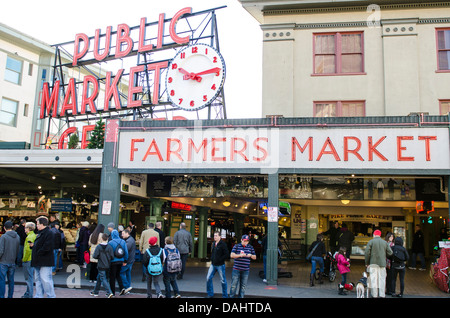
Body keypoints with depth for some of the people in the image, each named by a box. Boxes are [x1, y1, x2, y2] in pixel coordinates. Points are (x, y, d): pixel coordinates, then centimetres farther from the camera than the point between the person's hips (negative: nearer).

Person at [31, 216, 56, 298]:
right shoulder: (40, 233, 18)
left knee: (45, 280, -10)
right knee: (38, 279, 15)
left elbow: (46, 247, -22)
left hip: (45, 261, -10)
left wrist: (38, 253, -16)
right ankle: (39, 295, 25)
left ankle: (51, 296, -2)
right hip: (38, 262, 10)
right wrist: (33, 245, 8)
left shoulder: (49, 233, -14)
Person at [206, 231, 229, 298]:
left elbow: (226, 254, -16)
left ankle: (225, 296, 17)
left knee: (223, 281, 4)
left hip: (220, 265, -7)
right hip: (213, 264, 7)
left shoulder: (223, 244, -12)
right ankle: (210, 294, 16)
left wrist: (219, 260, -16)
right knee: (208, 278, 3)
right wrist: (212, 259, 7)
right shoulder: (213, 244, 9)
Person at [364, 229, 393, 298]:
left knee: (373, 279, 0)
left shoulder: (371, 242, -1)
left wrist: (367, 263, 2)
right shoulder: (385, 242, 7)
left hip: (373, 263, -2)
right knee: (382, 279, 8)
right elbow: (390, 253, 4)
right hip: (382, 264, 2)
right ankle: (382, 294, 9)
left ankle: (375, 295, 1)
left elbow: (367, 253, -7)